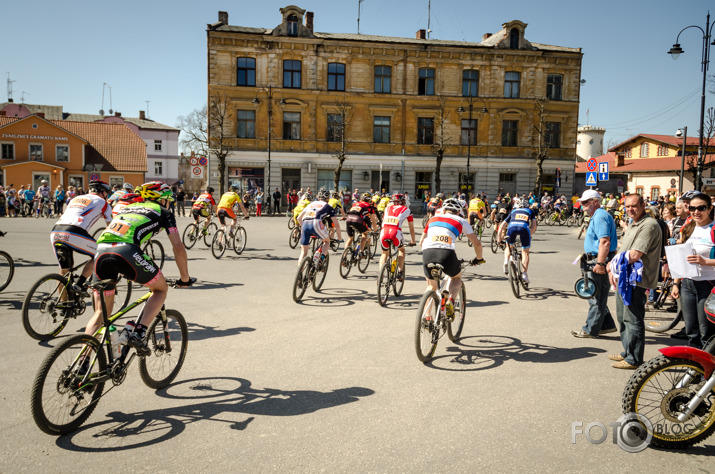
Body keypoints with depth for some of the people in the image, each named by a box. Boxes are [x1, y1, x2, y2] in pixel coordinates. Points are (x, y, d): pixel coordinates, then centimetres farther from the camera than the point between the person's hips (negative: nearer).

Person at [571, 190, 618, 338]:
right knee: (598, 295, 17)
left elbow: (605, 242, -26)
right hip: (598, 260, 11)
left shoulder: (600, 217, -16)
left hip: (600, 260, -11)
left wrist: (600, 263, -27)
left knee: (596, 297, -3)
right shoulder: (597, 216, 18)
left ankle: (590, 330, 5)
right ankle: (607, 325, 24)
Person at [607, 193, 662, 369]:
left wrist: (616, 262, -8)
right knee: (623, 317, 18)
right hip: (624, 278, 10)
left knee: (632, 320, -5)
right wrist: (612, 269, 7)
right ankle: (627, 352, 30)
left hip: (637, 280, -10)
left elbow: (635, 255, -23)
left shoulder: (649, 225, -15)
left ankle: (634, 360, 4)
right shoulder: (632, 224, 18)